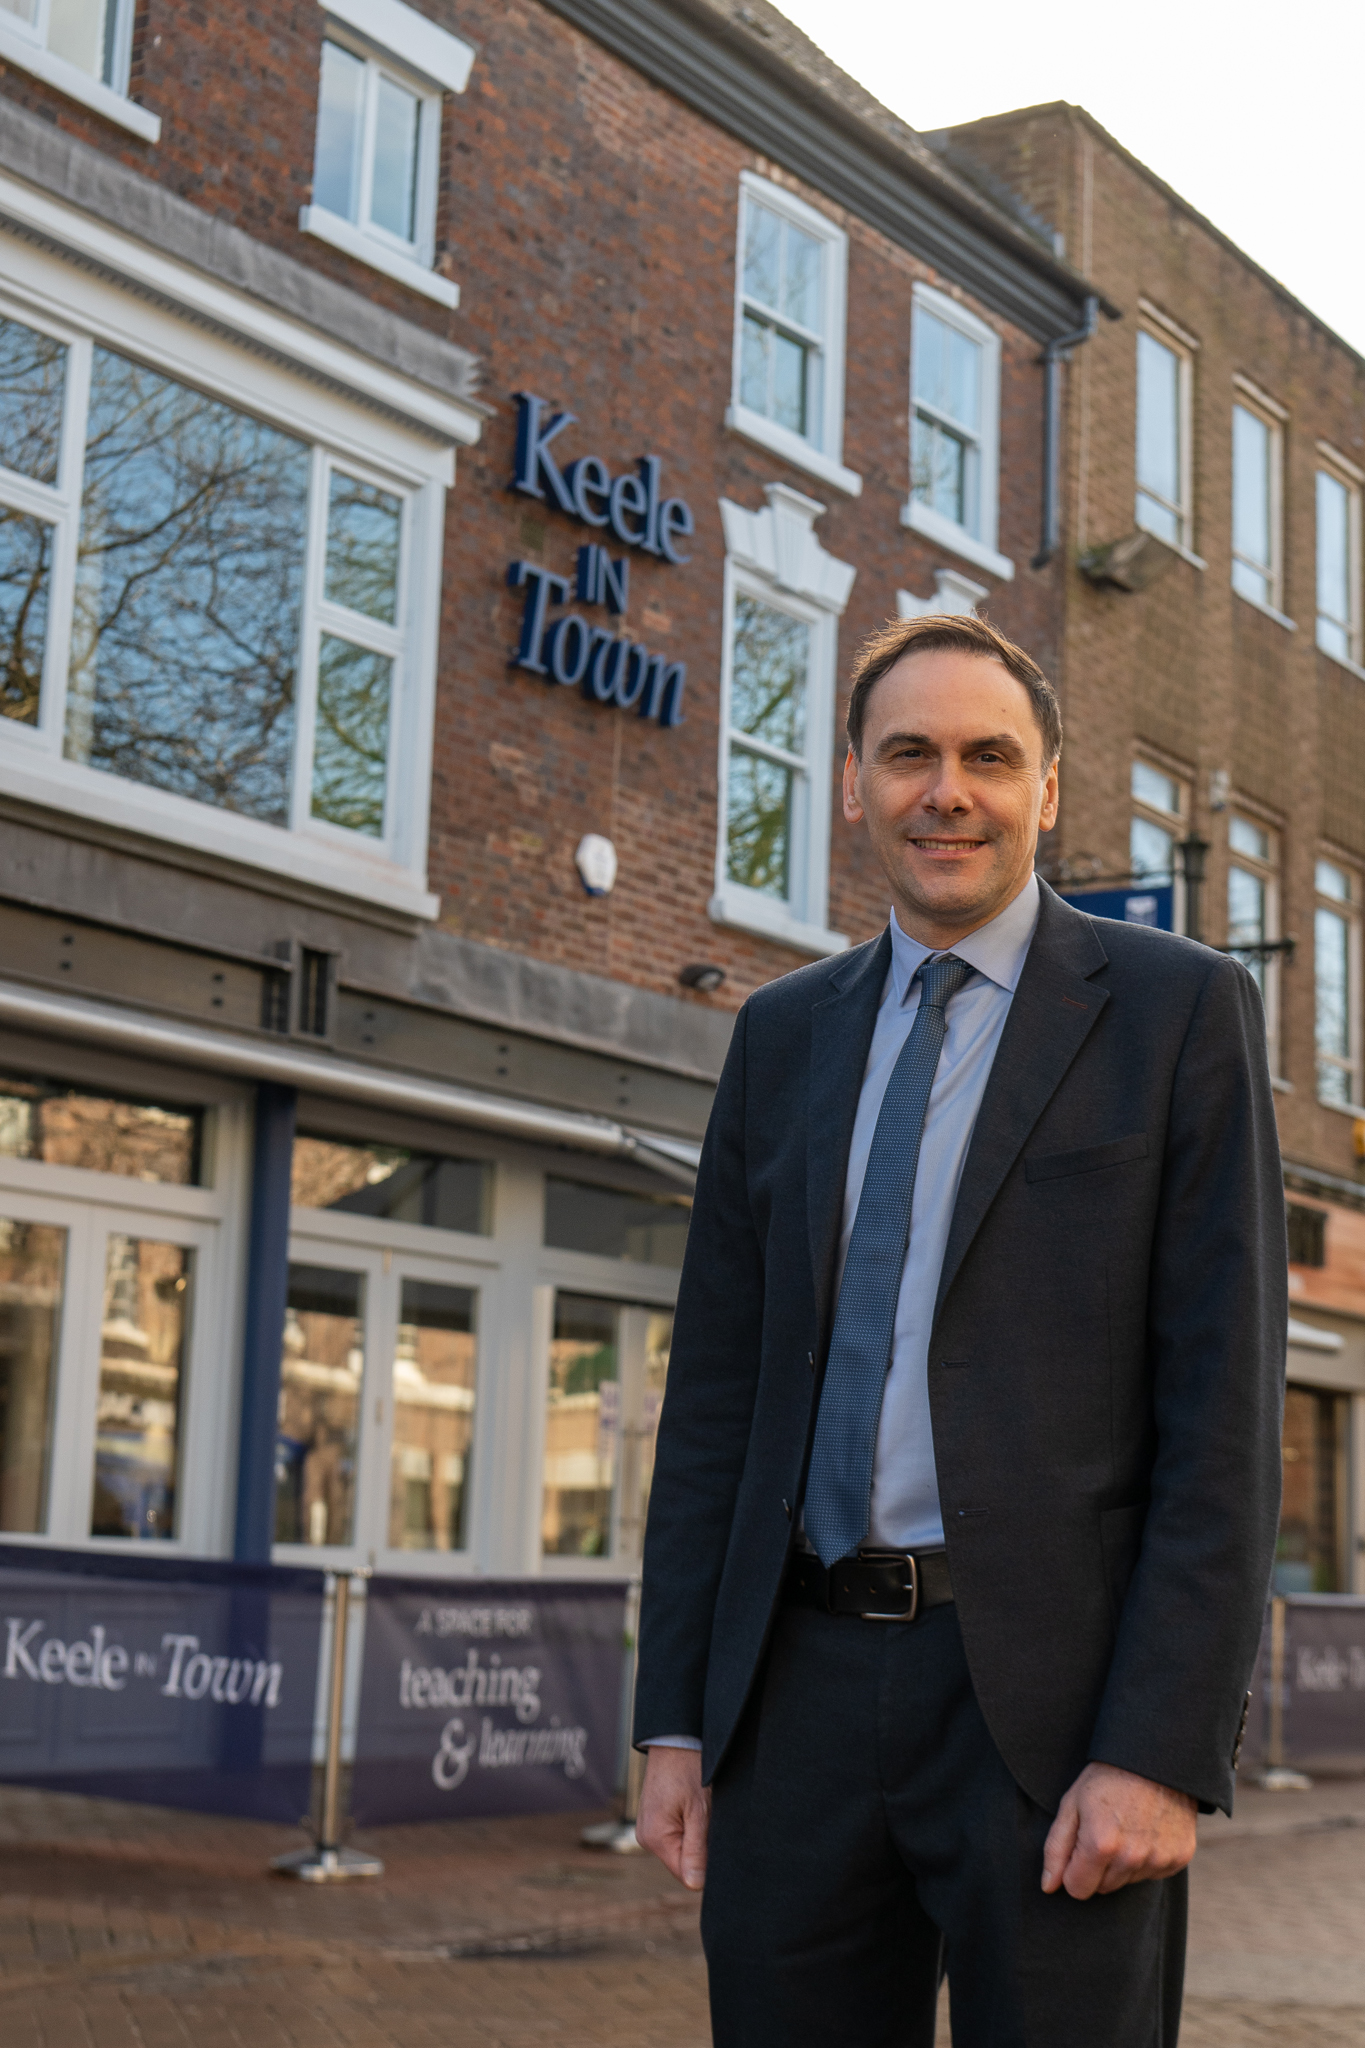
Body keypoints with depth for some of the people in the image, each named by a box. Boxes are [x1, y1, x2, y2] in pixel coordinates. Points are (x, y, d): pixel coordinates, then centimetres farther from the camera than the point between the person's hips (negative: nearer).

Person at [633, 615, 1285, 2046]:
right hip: (803, 1686, 4)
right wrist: (673, 1719, 7)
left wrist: (1164, 1752, -13)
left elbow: (1225, 1403, -6)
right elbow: (714, 1390, 12)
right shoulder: (782, 1036, 13)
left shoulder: (1180, 1009, 0)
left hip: (1055, 1698, -4)